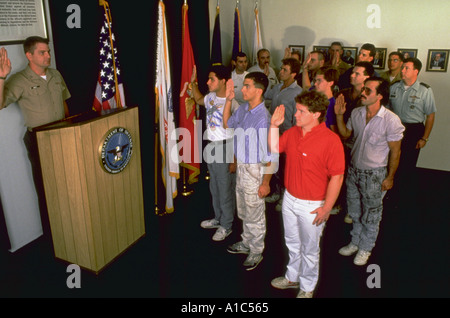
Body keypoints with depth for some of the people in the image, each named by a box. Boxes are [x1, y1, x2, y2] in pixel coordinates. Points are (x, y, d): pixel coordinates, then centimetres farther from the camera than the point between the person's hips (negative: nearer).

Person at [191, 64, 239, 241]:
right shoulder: (211, 97, 2)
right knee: (214, 188, 21)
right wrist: (193, 82, 14)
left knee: (226, 190, 6)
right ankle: (218, 219, 40)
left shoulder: (231, 104, -21)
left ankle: (226, 226, 24)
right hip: (211, 147, 8)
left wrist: (234, 160, -18)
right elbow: (199, 100, 27)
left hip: (224, 148, -8)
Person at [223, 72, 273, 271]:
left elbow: (270, 155, -23)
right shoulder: (243, 109, -1)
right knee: (243, 211, 25)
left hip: (254, 170, -8)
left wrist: (266, 183, -20)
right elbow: (227, 124, 18)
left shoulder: (263, 118, -26)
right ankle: (246, 243, 46)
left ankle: (256, 252, 32)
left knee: (255, 215, 11)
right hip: (241, 166, 8)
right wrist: (228, 100, 6)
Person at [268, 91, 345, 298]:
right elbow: (274, 149, 12)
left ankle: (307, 287, 37)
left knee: (309, 249, 14)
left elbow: (337, 177, -20)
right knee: (292, 243, 24)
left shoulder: (331, 140, -23)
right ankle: (292, 277, 47)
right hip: (290, 198, 6)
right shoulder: (293, 132, -2)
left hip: (312, 205, -6)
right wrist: (274, 125, -2)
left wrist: (326, 208, -18)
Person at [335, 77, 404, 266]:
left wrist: (390, 177, -9)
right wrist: (339, 116, -5)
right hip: (354, 169, 5)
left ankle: (365, 248, 33)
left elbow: (395, 151, -12)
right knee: (354, 211, 19)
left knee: (371, 214, 12)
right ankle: (355, 242, 40)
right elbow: (345, 134, 10)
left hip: (375, 173, -5)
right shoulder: (356, 113, -4)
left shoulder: (391, 120, -20)